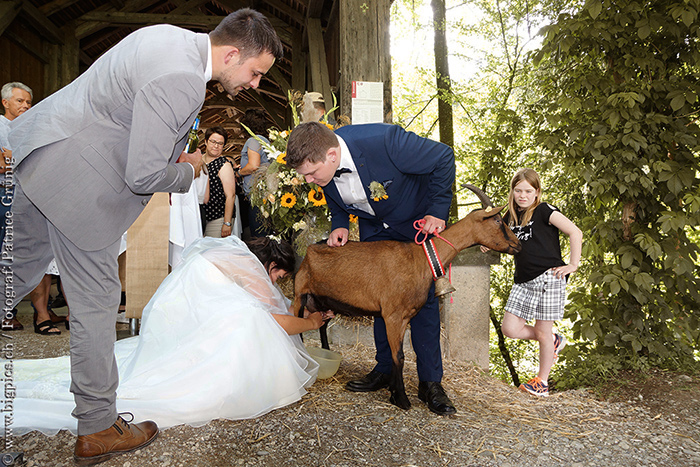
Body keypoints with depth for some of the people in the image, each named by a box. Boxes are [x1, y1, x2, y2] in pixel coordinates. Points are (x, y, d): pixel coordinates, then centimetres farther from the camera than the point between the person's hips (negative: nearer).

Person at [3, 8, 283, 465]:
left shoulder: (175, 38, 6)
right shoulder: (180, 80, -26)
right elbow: (144, 175, -27)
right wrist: (187, 171, -7)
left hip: (41, 151, 10)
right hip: (74, 179, -10)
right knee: (96, 300, 1)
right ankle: (98, 430, 18)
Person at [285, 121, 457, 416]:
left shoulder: (385, 141, -39)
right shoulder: (324, 169, -20)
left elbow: (443, 157, -24)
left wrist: (437, 211, -22)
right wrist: (339, 225, -15)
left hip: (418, 223, -4)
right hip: (375, 231, 5)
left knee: (423, 298, -6)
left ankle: (430, 382, 4)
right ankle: (385, 370, 19)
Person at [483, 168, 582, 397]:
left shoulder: (544, 211, -6)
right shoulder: (511, 216, 13)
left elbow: (575, 232, -11)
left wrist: (573, 265, -11)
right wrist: (489, 243, 11)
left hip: (547, 278, -6)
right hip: (523, 281, 7)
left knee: (542, 331, 3)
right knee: (510, 329, 1)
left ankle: (542, 380, 22)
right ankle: (553, 341, 27)